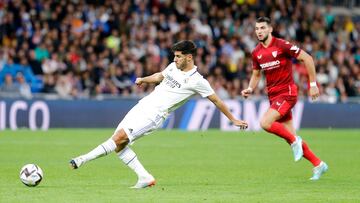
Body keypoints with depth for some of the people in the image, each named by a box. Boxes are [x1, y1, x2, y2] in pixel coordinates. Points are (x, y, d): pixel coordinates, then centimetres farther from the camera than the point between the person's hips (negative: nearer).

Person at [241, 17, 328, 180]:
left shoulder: (282, 45, -12)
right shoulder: (256, 53, 7)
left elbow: (307, 58, -10)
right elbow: (256, 75, 21)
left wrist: (313, 84, -11)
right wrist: (250, 89, 1)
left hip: (287, 93, -7)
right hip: (273, 96, 7)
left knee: (265, 123, -25)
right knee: (291, 136, 6)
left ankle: (294, 141, -4)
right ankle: (318, 164, 18)